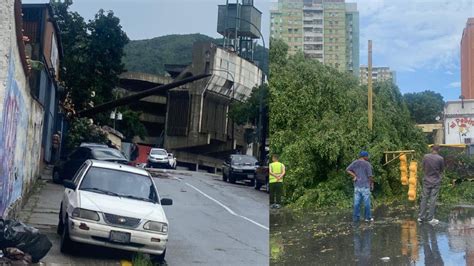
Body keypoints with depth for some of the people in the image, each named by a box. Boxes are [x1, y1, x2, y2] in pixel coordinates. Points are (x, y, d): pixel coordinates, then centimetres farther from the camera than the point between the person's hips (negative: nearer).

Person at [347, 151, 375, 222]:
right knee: (367, 202, 5)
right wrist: (372, 184, 4)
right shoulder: (367, 164, -9)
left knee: (357, 202, 6)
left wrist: (354, 176, -2)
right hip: (365, 185, -4)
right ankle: (368, 217, 12)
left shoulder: (354, 163, 6)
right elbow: (370, 176, -10)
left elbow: (348, 170, -6)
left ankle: (356, 218, 8)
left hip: (357, 186, 5)